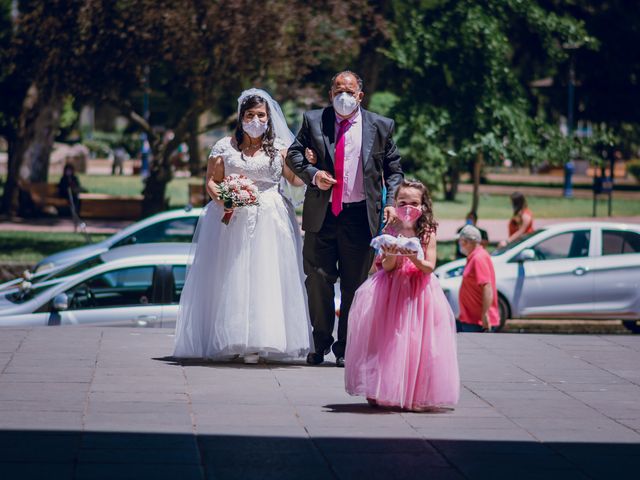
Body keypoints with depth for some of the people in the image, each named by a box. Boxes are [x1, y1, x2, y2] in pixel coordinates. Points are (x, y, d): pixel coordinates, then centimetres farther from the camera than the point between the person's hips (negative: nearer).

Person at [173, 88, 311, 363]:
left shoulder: (280, 148, 12)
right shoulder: (225, 147, 9)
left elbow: (295, 180, 5)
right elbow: (211, 180, 6)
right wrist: (221, 198, -13)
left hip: (269, 222, 0)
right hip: (232, 221, 0)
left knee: (264, 277, -8)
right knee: (229, 278, -5)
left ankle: (257, 344, -9)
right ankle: (227, 342, -2)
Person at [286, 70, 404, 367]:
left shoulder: (380, 127, 6)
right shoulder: (313, 121, 6)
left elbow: (393, 169, 11)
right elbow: (293, 154, 9)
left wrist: (390, 203, -2)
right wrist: (312, 174, -10)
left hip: (360, 216, -1)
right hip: (321, 215, 1)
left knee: (353, 285, 4)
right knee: (318, 280, 2)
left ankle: (345, 348, 13)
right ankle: (321, 343, 16)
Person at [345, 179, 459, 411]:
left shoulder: (427, 233, -1)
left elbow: (429, 267, -7)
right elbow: (387, 267, -5)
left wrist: (413, 257, -25)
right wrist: (391, 255, -27)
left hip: (418, 292, -1)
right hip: (391, 290, 1)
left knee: (416, 341, -5)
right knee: (390, 338, -1)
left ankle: (415, 395, 2)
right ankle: (380, 391, 9)